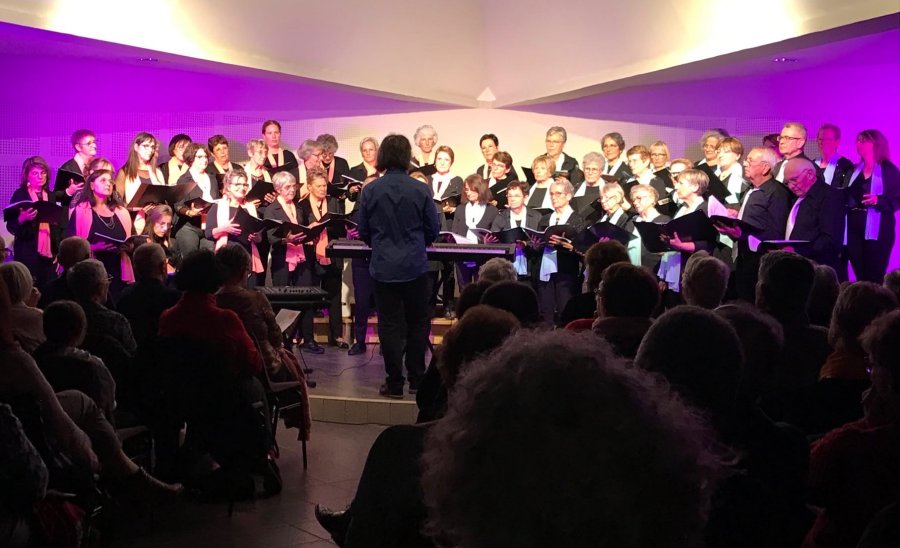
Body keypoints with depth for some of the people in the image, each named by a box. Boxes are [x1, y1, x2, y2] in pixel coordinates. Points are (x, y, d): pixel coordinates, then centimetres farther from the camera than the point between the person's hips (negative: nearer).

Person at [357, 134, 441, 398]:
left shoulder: (370, 190, -5)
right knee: (417, 322, 13)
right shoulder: (420, 190, -8)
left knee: (389, 324, 5)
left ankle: (394, 382, 6)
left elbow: (363, 231, 3)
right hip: (415, 266, 0)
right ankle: (416, 377, 18)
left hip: (383, 267, 0)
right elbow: (433, 229, 1)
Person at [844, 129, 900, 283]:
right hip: (854, 230, 5)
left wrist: (878, 201, -20)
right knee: (860, 277, 4)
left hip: (877, 232, -5)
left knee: (875, 278, -7)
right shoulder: (854, 170, 17)